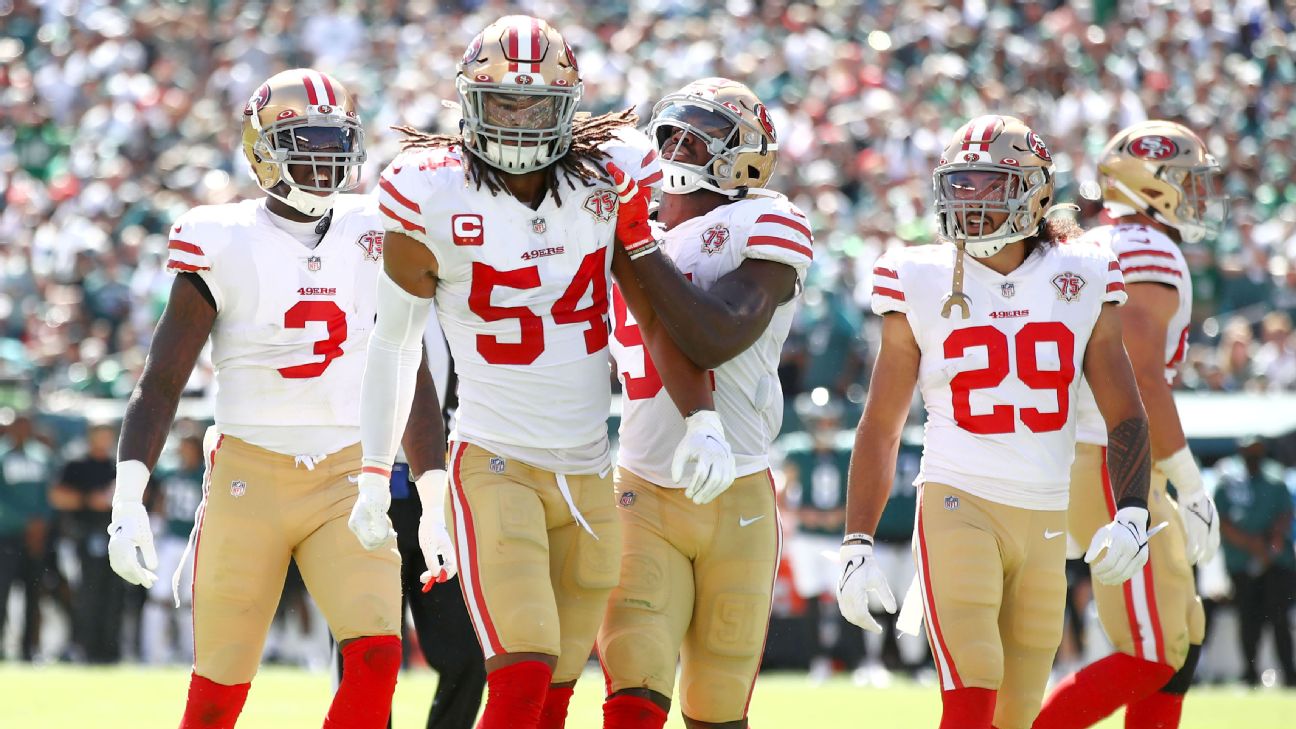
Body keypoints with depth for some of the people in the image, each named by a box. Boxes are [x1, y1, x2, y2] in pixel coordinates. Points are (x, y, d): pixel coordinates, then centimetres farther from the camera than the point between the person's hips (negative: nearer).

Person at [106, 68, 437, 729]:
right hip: (249, 478, -3)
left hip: (346, 479, 3)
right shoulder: (224, 246, -4)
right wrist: (127, 500, -14)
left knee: (376, 659, -17)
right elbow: (160, 383, -4)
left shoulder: (373, 237, 6)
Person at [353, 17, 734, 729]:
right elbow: (393, 342, 3)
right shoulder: (434, 197, -9)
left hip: (588, 476, 4)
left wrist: (702, 417, -13)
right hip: (495, 465, -4)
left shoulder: (610, 180, -2)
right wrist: (375, 476, 5)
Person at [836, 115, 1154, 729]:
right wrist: (857, 546, 0)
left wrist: (1131, 515, -7)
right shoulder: (921, 283, 1)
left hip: (1045, 518, 3)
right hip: (959, 507, -3)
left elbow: (1125, 415, 9)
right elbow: (880, 427, 6)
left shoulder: (1083, 282, 5)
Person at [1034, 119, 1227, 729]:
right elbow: (1143, 382, -21)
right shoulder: (1150, 255, -13)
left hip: (1078, 461, 10)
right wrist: (1192, 488, -19)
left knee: (1184, 636, 15)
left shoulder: (1090, 252, 17)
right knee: (1151, 659, -8)